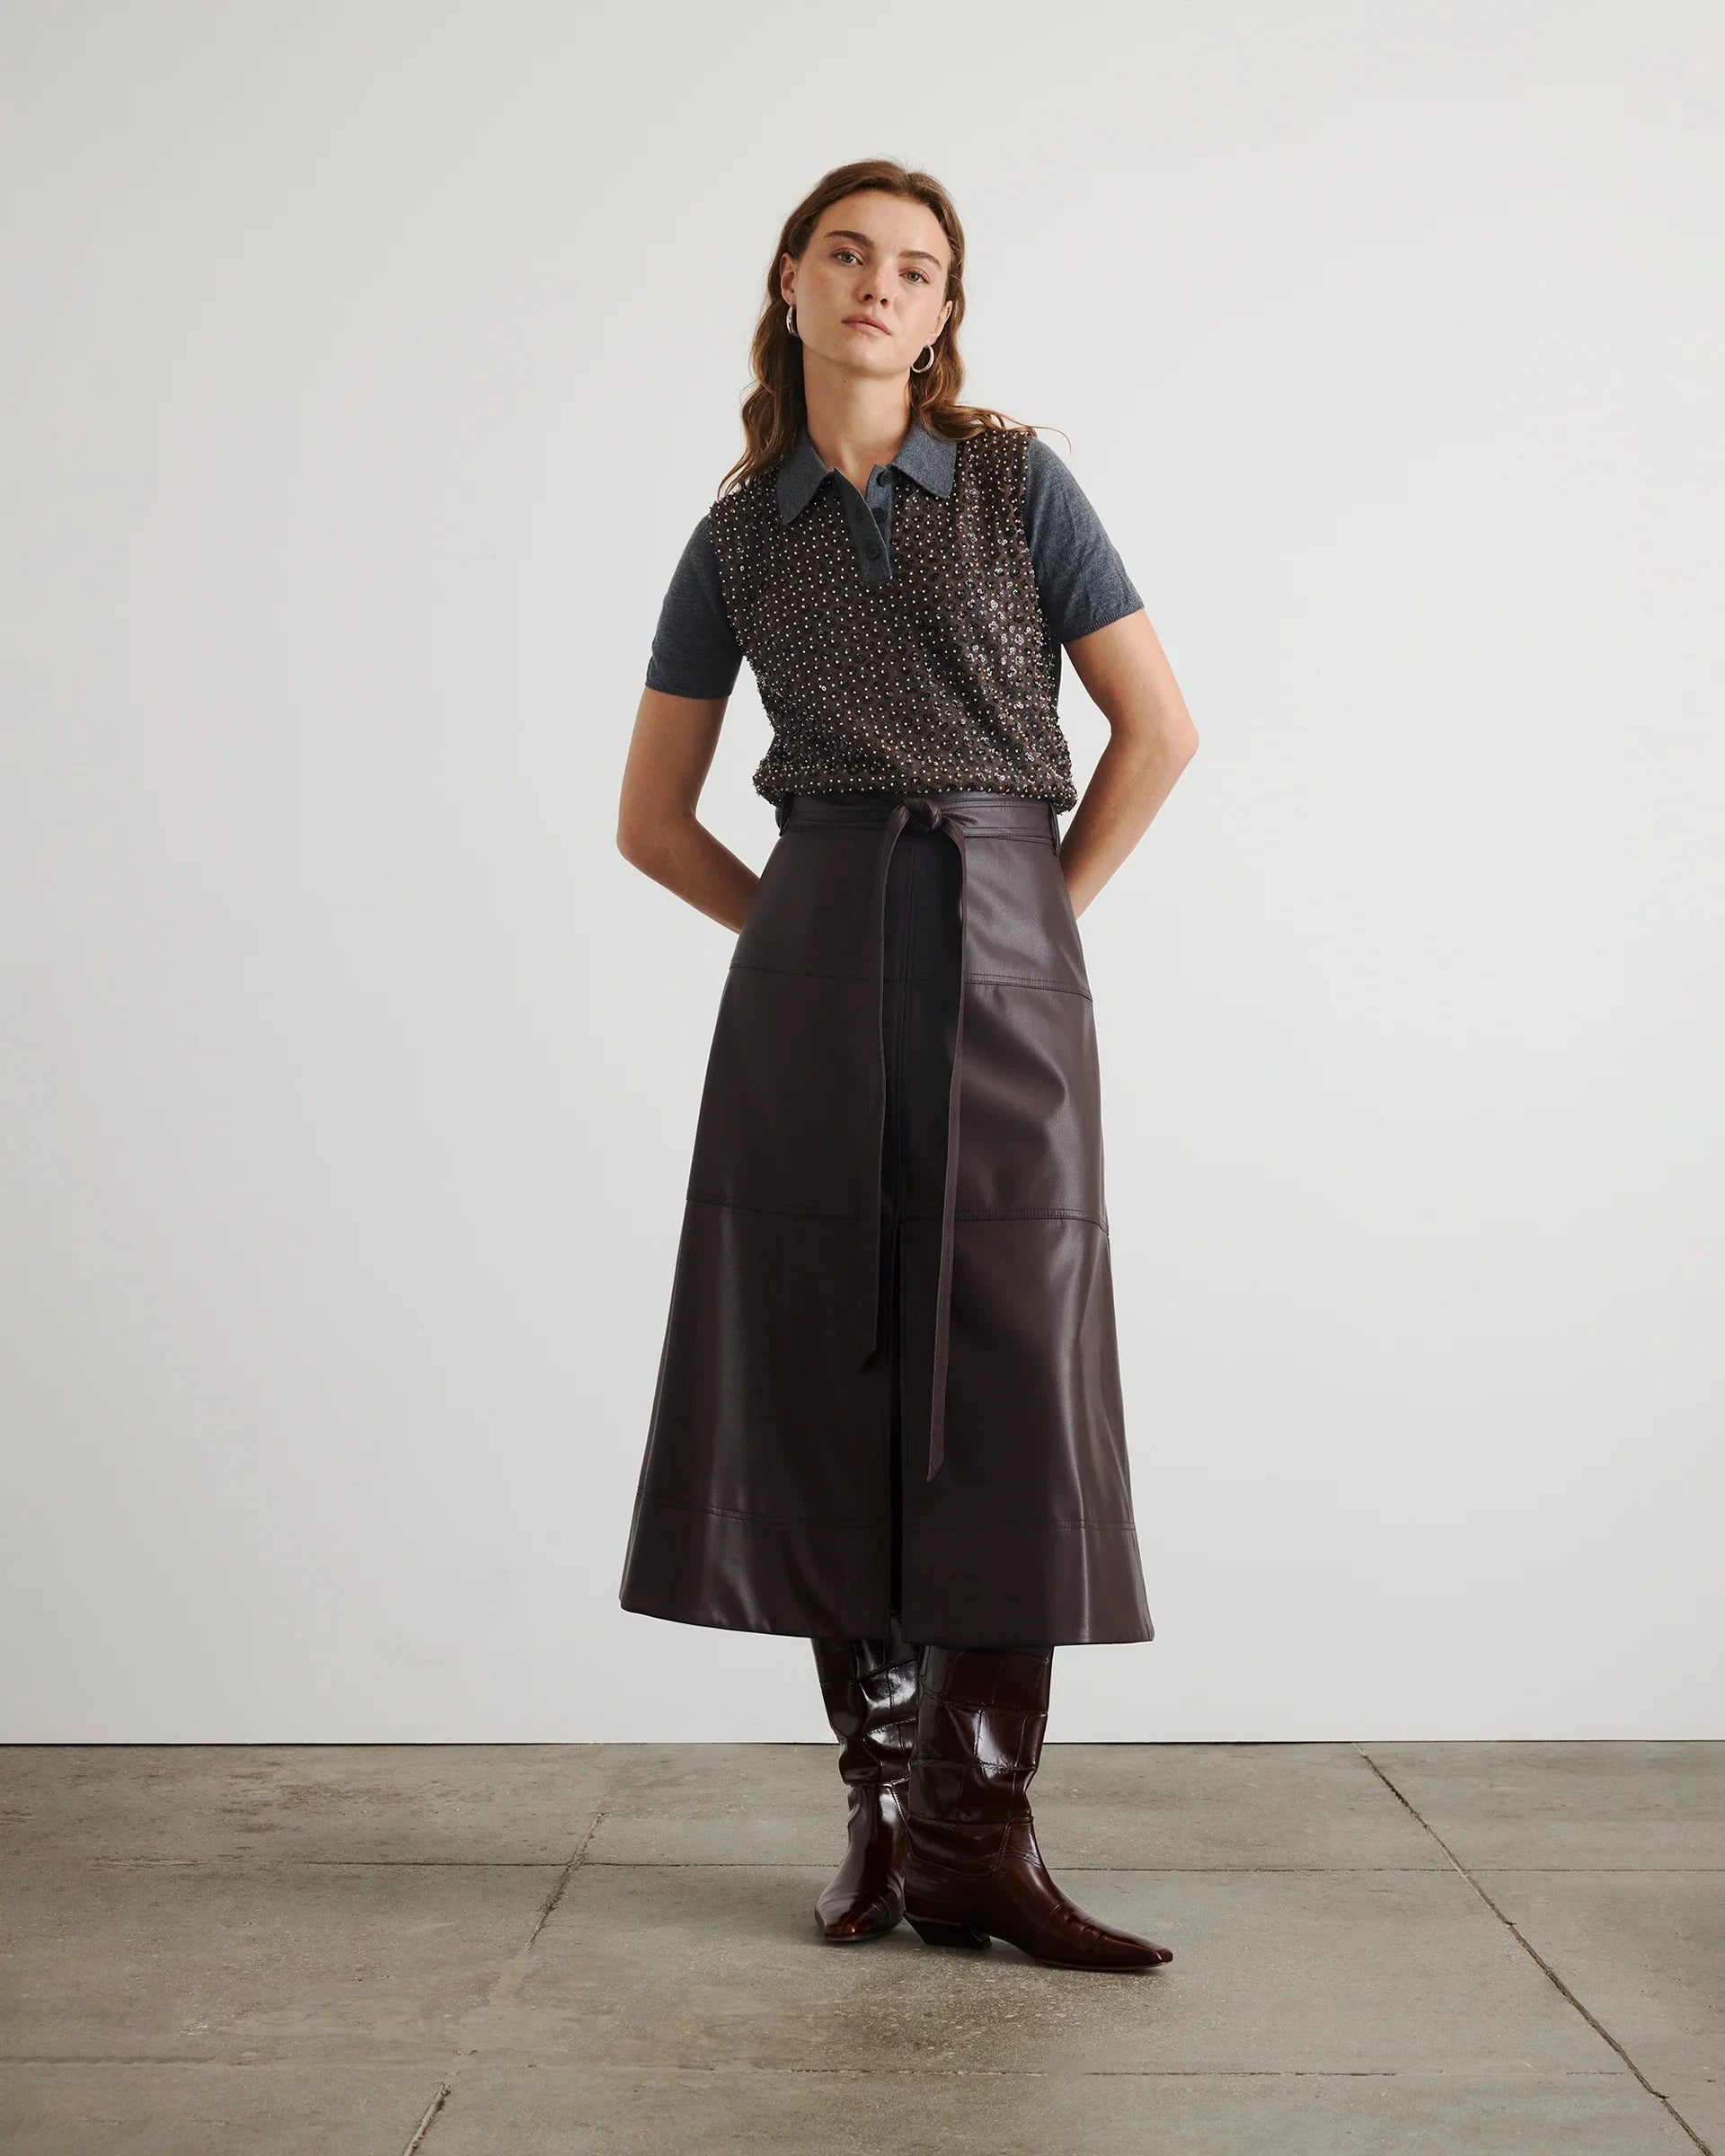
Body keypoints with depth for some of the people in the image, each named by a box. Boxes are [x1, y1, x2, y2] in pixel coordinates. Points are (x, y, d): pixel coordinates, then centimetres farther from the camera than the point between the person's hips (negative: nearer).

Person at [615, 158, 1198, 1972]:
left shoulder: (1018, 482, 6)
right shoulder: (739, 538, 10)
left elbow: (1157, 727, 5)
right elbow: (651, 816, 14)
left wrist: (1036, 919, 3)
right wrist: (812, 929, 7)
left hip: (1006, 966, -1)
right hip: (809, 983, 2)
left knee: (1010, 1393, -5)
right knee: (827, 1385, 1)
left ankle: (977, 1841, 2)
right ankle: (883, 1810, 15)